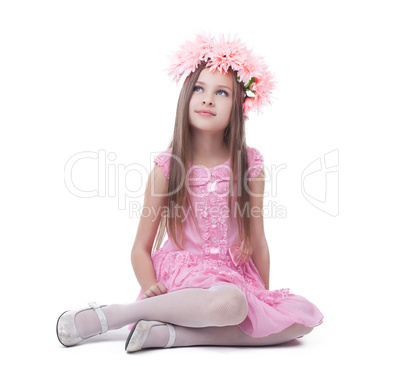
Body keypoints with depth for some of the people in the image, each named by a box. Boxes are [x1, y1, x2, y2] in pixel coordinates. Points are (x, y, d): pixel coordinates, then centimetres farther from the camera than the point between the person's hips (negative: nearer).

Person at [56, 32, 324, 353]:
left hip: (233, 276, 4)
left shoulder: (250, 164, 1)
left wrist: (265, 299, 9)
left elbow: (257, 240, 9)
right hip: (180, 275, -4)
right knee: (228, 303, -37)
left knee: (302, 319, -21)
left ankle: (169, 333, -22)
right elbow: (141, 247, 2)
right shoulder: (167, 167, -4)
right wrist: (150, 288, -16)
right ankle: (106, 316, -20)